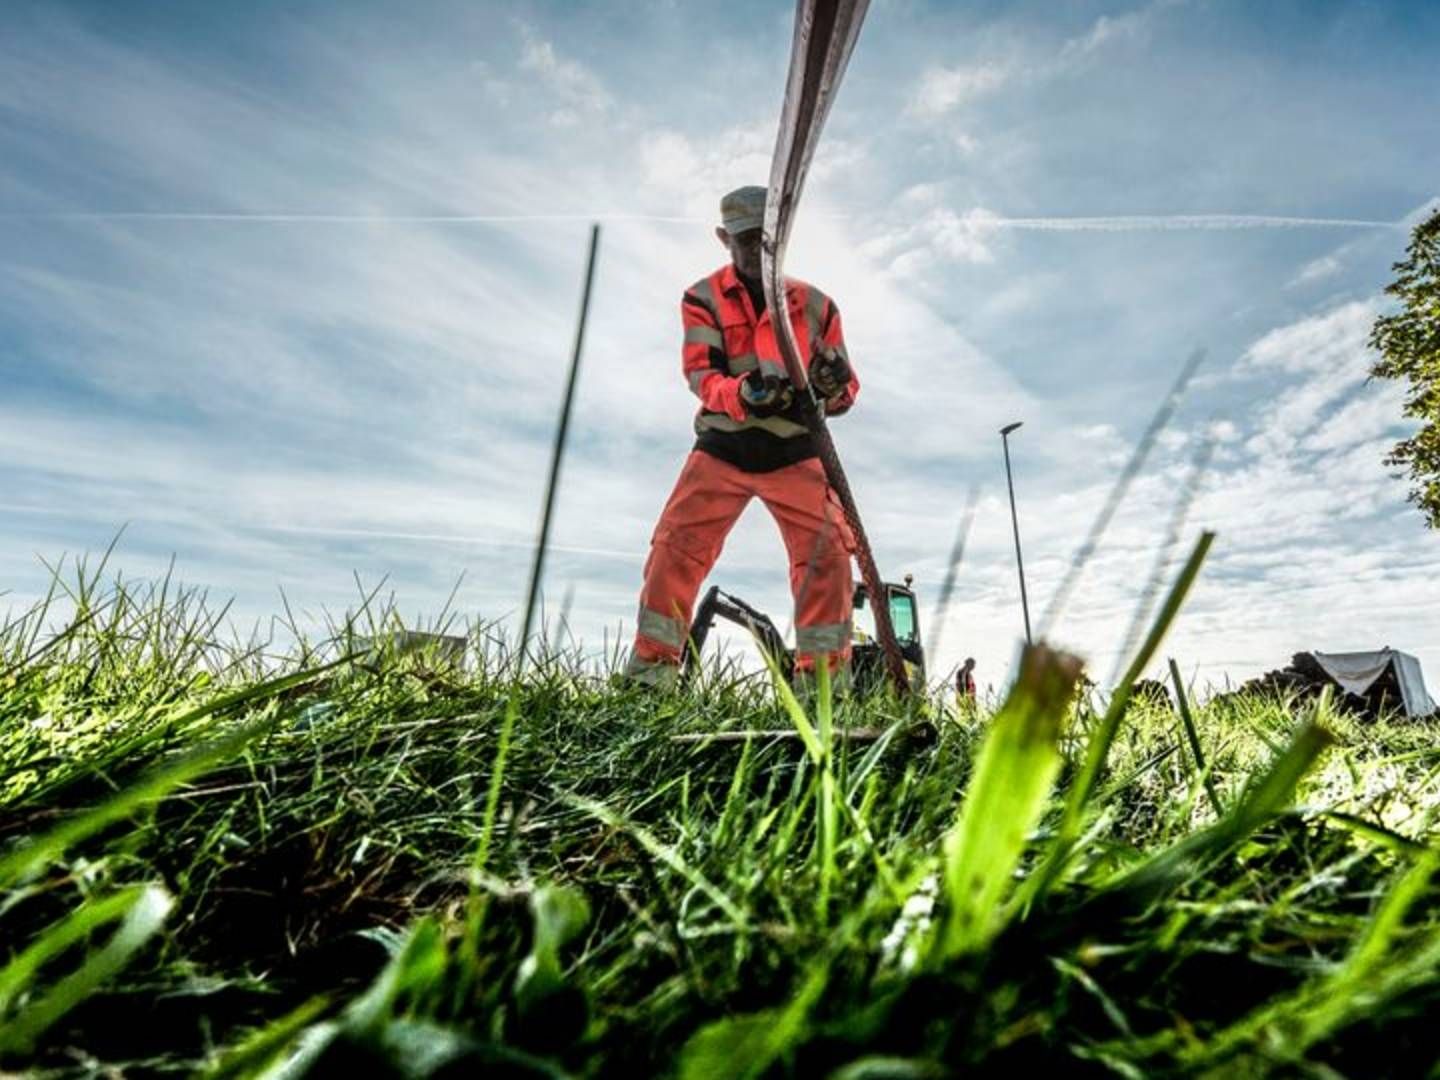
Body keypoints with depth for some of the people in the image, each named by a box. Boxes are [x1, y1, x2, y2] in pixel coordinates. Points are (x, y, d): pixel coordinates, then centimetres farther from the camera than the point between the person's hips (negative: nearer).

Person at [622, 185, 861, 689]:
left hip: (794, 450, 1)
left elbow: (843, 393, 9)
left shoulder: (816, 304, 9)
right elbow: (701, 375, -9)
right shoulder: (703, 298, 5)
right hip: (723, 446, 0)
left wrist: (834, 385, -16)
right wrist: (743, 394, -31)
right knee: (674, 550, -10)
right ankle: (648, 672, 2)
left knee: (827, 556, -13)